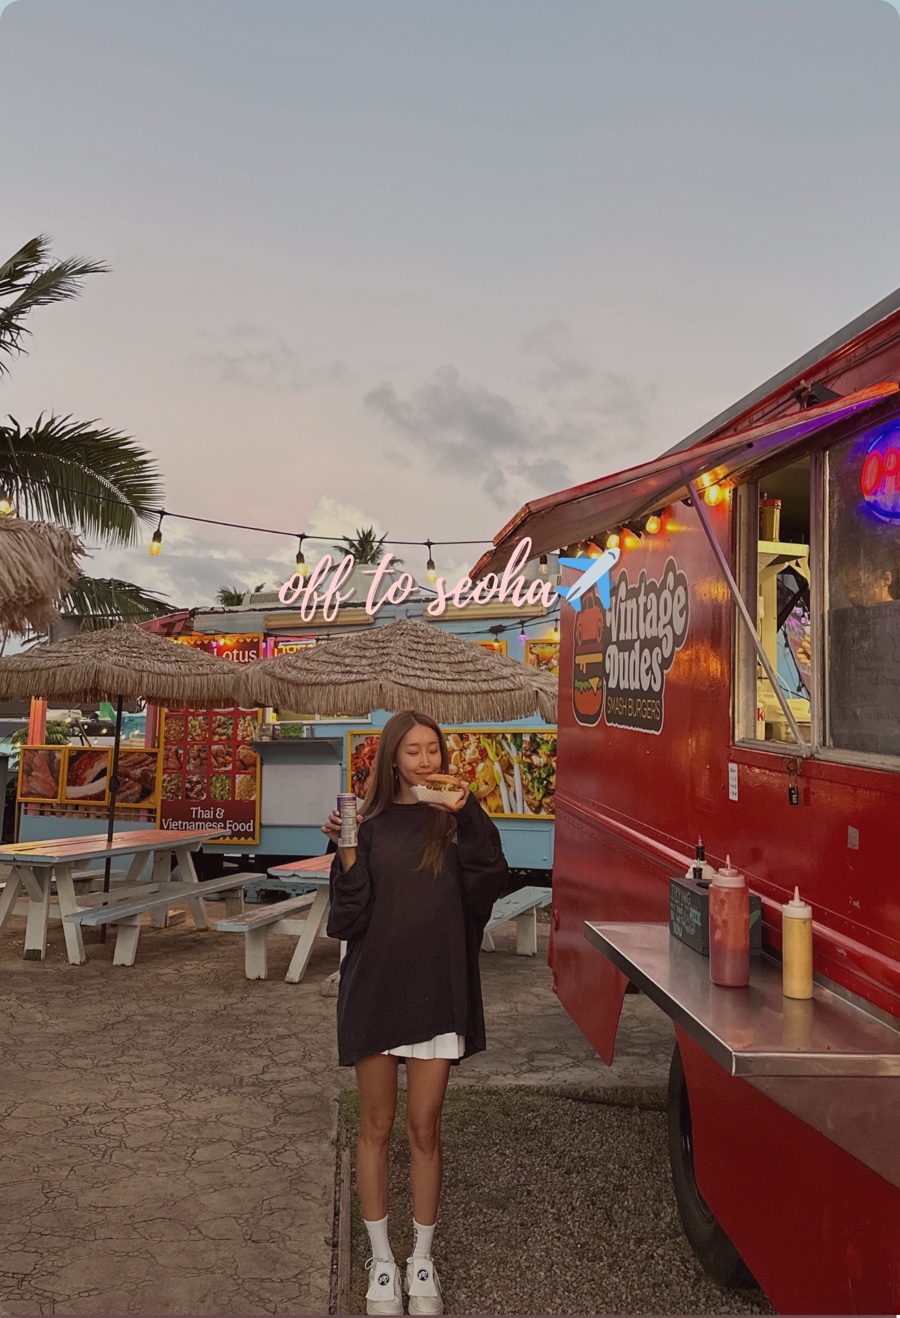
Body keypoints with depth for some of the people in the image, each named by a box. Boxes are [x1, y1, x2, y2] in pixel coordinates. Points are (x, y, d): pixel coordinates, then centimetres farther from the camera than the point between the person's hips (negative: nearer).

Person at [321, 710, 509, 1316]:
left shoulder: (455, 821, -1)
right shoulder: (370, 826, -1)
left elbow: (492, 881, -17)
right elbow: (348, 918, -3)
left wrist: (468, 814, -26)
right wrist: (345, 856, -17)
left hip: (438, 992, 0)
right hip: (375, 989, 1)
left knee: (425, 1129, 9)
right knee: (377, 1127, 11)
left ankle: (423, 1260, 27)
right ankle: (382, 1261, 27)